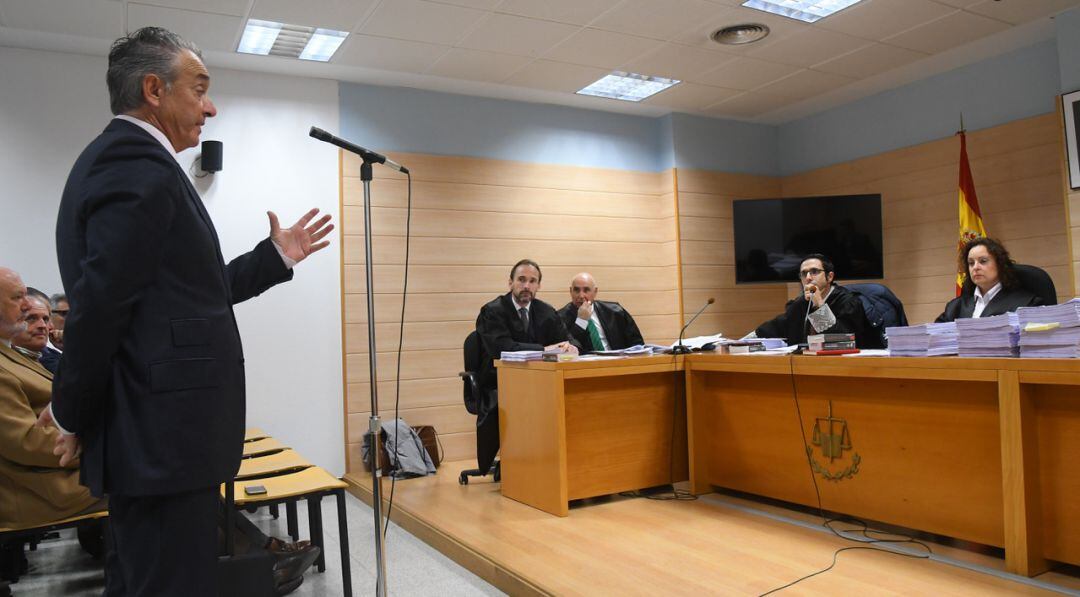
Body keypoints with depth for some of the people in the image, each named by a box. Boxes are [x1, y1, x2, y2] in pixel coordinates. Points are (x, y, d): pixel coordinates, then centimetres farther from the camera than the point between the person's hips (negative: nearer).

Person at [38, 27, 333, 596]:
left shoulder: (122, 158, 17)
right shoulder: (139, 163, -15)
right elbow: (100, 303, -22)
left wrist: (275, 256, 19)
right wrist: (72, 416, -9)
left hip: (151, 432, 11)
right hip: (162, 436, -11)